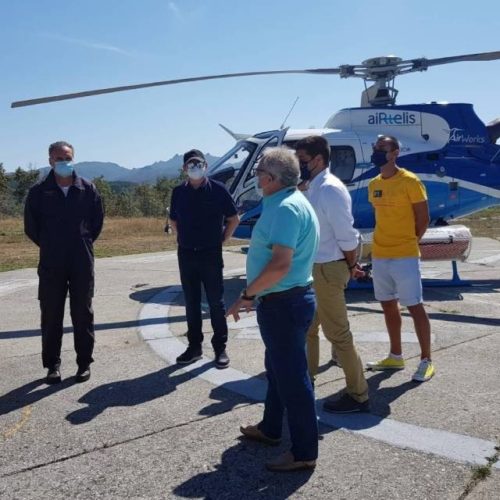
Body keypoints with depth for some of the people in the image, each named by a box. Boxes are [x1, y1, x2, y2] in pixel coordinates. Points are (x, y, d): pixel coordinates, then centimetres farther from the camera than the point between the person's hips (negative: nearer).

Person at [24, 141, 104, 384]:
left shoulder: (88, 189, 0)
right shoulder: (39, 192, -1)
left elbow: (97, 221, 9)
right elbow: (31, 227, 6)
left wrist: (83, 243, 5)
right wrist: (49, 245, 6)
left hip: (82, 263, 0)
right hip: (51, 264, 0)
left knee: (83, 313, 7)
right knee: (51, 315, 5)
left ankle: (84, 363, 18)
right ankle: (52, 364, 16)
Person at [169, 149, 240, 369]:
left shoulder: (217, 189, -5)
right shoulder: (178, 192, 4)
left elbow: (234, 219, 2)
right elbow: (173, 220, 18)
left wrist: (221, 239, 0)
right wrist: (185, 238, 9)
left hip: (211, 254, -3)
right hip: (186, 254, 3)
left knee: (216, 302, 3)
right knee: (191, 303, 11)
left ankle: (220, 348, 12)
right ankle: (194, 346, 21)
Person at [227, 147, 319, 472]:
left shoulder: (286, 208, -21)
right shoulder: (285, 203, 13)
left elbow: (281, 263, -30)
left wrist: (247, 295, -20)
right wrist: (256, 294, 19)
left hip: (284, 303, -11)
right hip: (282, 301, 11)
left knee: (292, 376, -1)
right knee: (278, 368, 22)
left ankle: (304, 452, 10)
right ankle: (270, 429, 40)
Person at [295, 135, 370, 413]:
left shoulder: (330, 189, -19)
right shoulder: (313, 188, 10)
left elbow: (346, 235, -19)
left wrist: (352, 266, -7)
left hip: (327, 270, -10)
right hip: (313, 268, 10)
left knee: (338, 334, -1)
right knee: (306, 328, 21)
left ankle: (358, 396, 11)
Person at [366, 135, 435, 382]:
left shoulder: (409, 181, -10)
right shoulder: (373, 184, 10)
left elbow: (423, 218, -6)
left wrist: (407, 242, 0)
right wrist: (384, 243, 10)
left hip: (404, 257, -7)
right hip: (379, 256, 7)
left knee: (415, 307, -1)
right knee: (388, 306, 14)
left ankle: (426, 361, 9)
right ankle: (395, 356, 27)